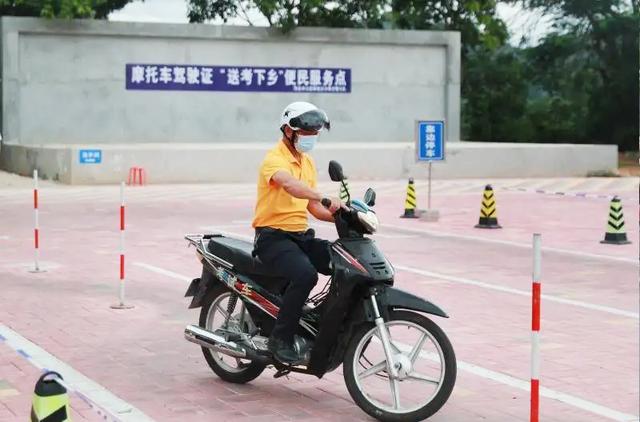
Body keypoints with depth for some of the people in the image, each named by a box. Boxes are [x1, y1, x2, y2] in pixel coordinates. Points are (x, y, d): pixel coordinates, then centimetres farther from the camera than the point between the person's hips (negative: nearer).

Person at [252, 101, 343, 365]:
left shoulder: (307, 162, 16)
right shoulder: (275, 158, -12)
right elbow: (290, 185, -35)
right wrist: (327, 199, -49)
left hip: (302, 235, 8)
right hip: (273, 237, -8)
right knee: (306, 274, -34)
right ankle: (280, 339, -23)